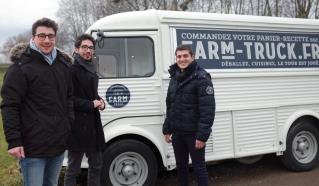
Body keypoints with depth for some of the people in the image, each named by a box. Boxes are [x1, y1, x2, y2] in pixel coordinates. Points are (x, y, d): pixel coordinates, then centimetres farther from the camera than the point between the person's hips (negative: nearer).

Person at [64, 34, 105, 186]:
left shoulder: (90, 69, 15)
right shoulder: (72, 69, -11)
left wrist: (100, 102, 4)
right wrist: (91, 105, -16)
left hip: (93, 124, 8)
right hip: (77, 126, -8)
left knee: (96, 165, 17)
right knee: (73, 169, 4)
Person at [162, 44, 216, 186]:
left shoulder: (201, 78, -12)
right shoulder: (174, 78, 10)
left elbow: (208, 109, -18)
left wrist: (202, 135, -23)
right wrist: (167, 129, 12)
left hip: (194, 133, -6)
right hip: (177, 133, 7)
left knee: (199, 167, 5)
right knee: (180, 166, 18)